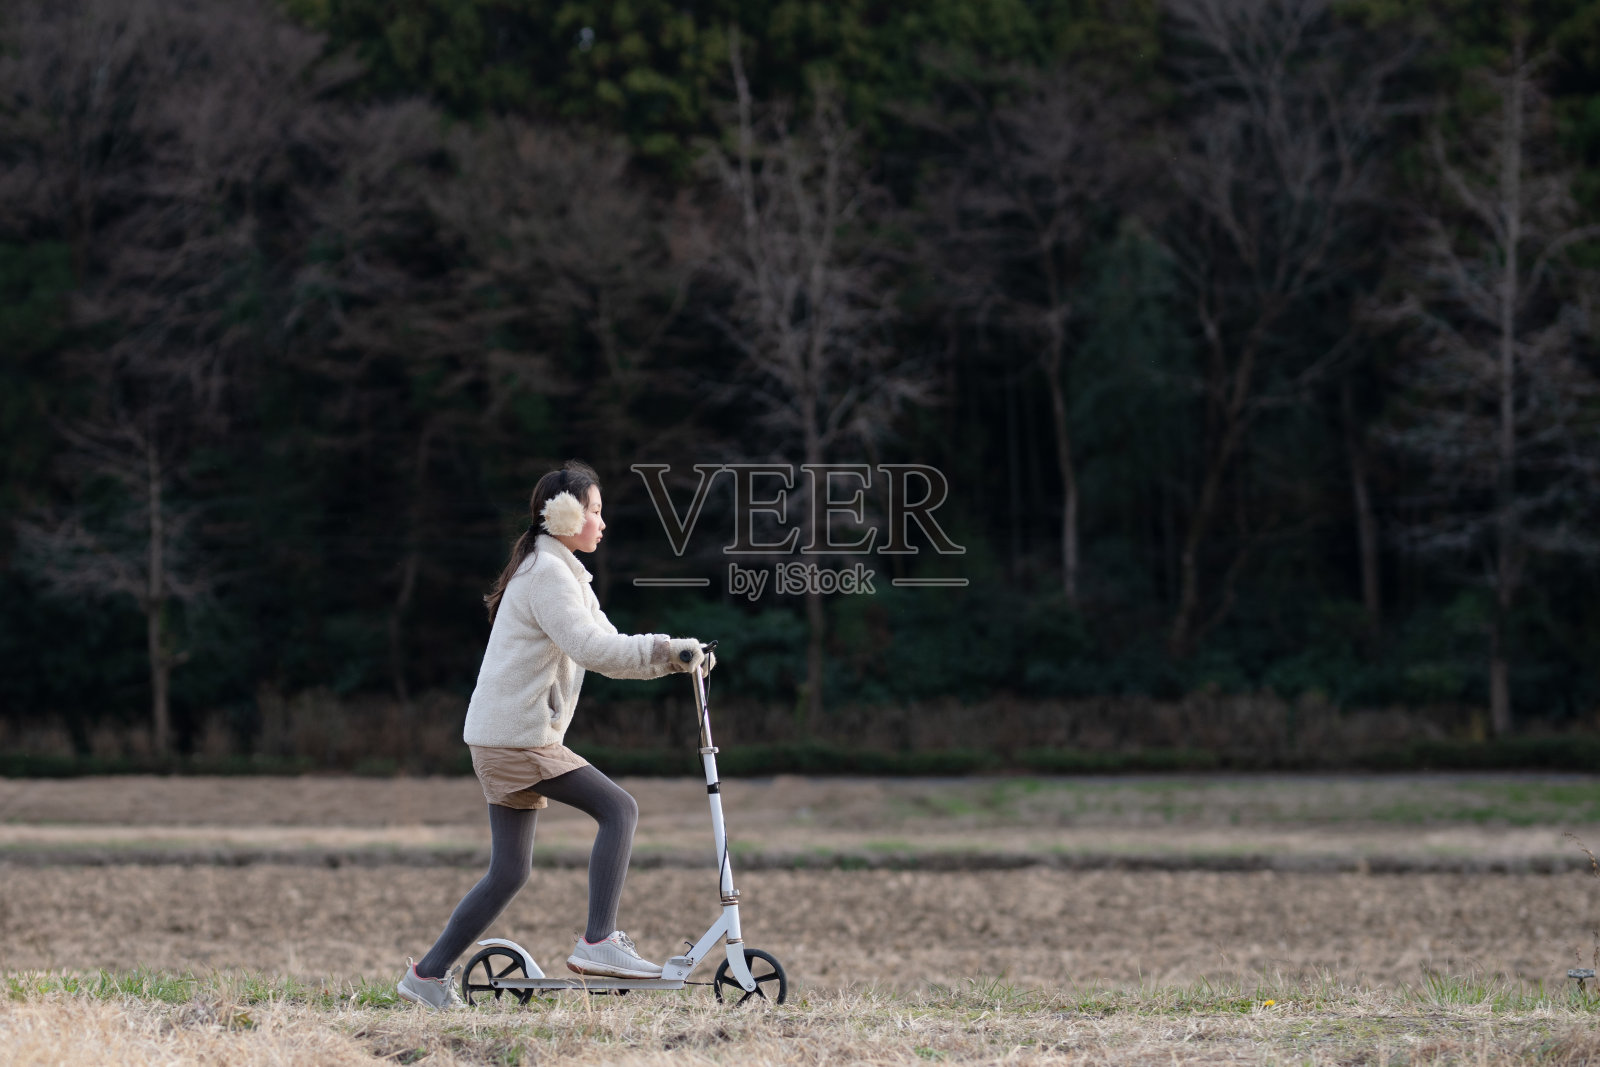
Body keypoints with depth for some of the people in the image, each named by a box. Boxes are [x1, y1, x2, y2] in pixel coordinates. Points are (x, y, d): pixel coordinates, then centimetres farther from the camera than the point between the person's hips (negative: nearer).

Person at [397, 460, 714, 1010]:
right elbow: (590, 648, -22)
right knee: (618, 808, -14)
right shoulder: (546, 573, -11)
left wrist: (671, 656, 5)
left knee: (509, 872, 9)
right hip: (516, 738, -10)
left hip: (505, 739, 10)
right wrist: (668, 649, -19)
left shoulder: (563, 573, 22)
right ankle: (598, 941, -16)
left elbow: (609, 651, 19)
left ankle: (429, 974, 11)